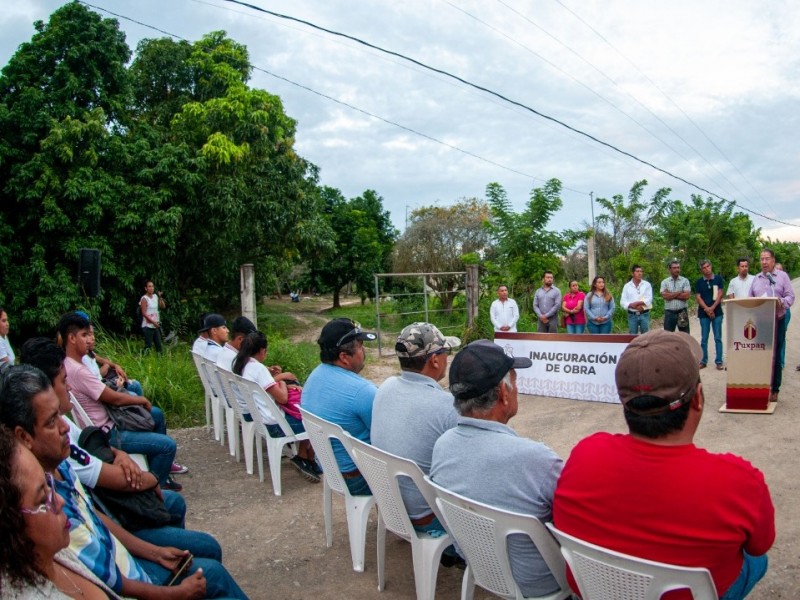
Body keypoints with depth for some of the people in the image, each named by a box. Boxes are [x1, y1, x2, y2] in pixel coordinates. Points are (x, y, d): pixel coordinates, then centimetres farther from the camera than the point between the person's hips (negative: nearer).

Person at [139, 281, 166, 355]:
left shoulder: (155, 296, 9)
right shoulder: (144, 299, -10)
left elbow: (163, 307, 8)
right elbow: (144, 313, -14)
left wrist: (160, 297, -5)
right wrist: (153, 322, -19)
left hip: (156, 325, 7)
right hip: (148, 326, -7)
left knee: (159, 344, 9)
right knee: (148, 346, -6)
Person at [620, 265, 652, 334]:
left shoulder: (647, 284, 3)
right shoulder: (627, 286, 4)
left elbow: (649, 299, -7)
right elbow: (623, 302, -2)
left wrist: (637, 303, -15)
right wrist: (632, 306, -16)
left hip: (644, 315, -1)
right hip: (632, 315, 1)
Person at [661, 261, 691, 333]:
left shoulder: (685, 281, 2)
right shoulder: (665, 282, 4)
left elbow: (686, 295, -11)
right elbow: (665, 295, -12)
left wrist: (670, 295, -9)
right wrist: (680, 292, -9)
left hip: (682, 312, 0)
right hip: (669, 313, 1)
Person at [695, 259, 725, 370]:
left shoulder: (718, 279, 2)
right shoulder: (699, 282, 5)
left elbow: (719, 295, -4)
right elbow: (698, 297, 0)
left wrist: (712, 308, -13)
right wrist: (707, 309, -12)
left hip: (717, 312, -1)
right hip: (703, 313, 1)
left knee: (718, 338, 1)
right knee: (704, 338, 4)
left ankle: (719, 361, 5)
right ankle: (703, 361, 10)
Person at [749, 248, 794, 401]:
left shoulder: (782, 276, 4)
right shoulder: (756, 278, 14)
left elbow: (790, 297, -1)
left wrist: (781, 302, -20)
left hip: (777, 321, -3)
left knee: (775, 356, 1)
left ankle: (774, 389, 7)